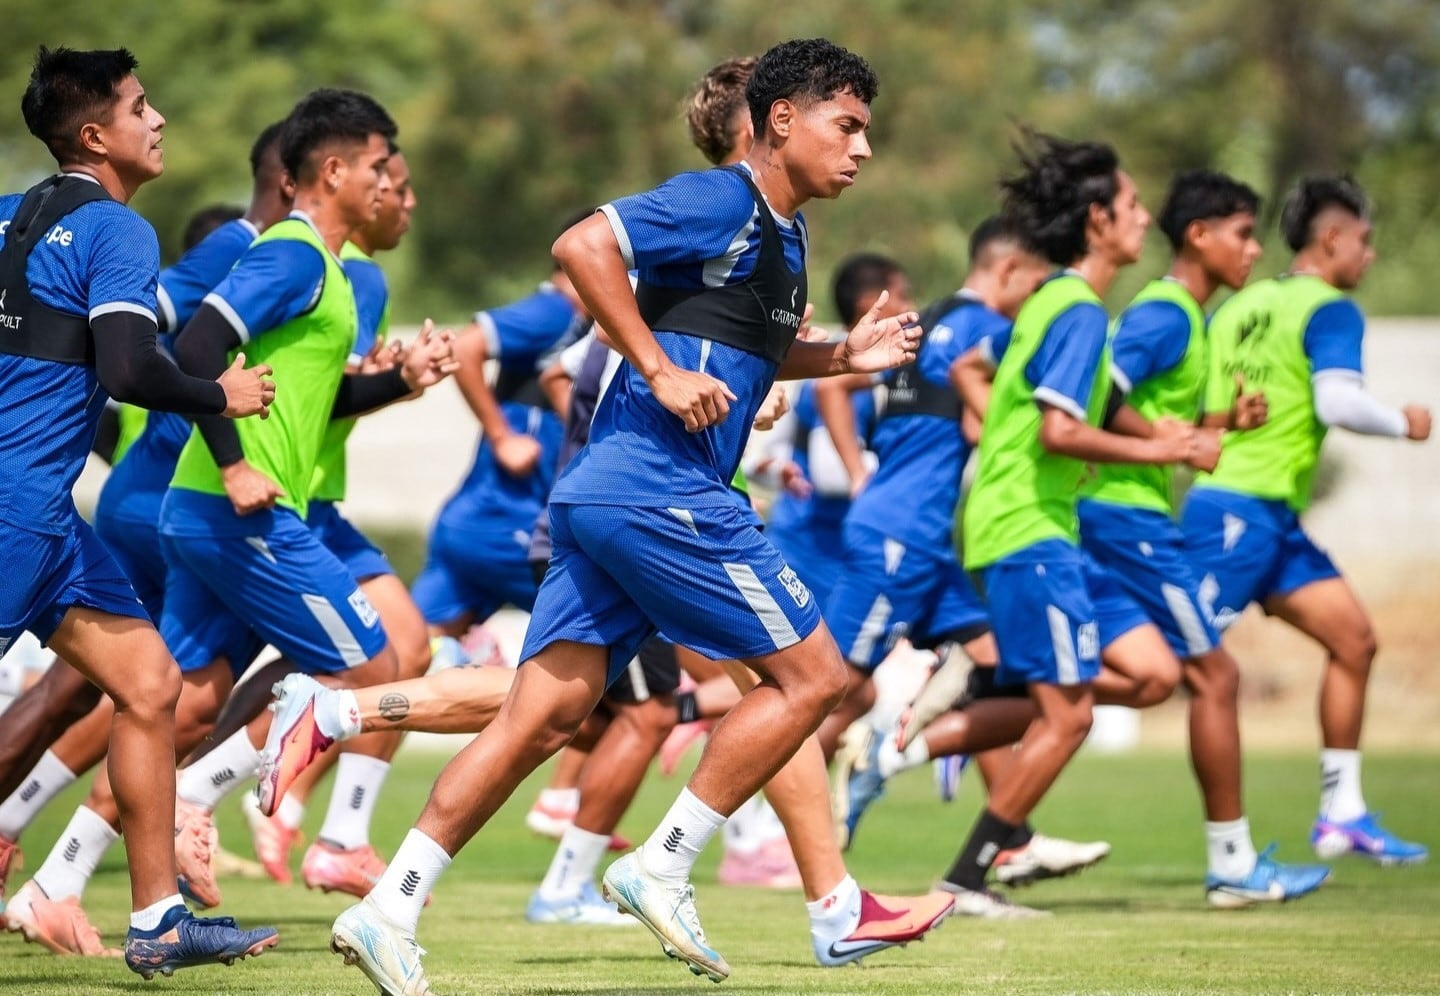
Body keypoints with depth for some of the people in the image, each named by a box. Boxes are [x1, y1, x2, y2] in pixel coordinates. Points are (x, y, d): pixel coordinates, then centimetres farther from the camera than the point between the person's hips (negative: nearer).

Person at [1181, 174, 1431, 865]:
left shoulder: (1239, 307, 16)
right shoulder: (1329, 310, -9)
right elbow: (1338, 400, -21)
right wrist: (1403, 423, -6)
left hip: (1275, 521, 10)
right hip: (1243, 513, -10)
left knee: (1354, 639, 11)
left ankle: (1341, 814, 12)